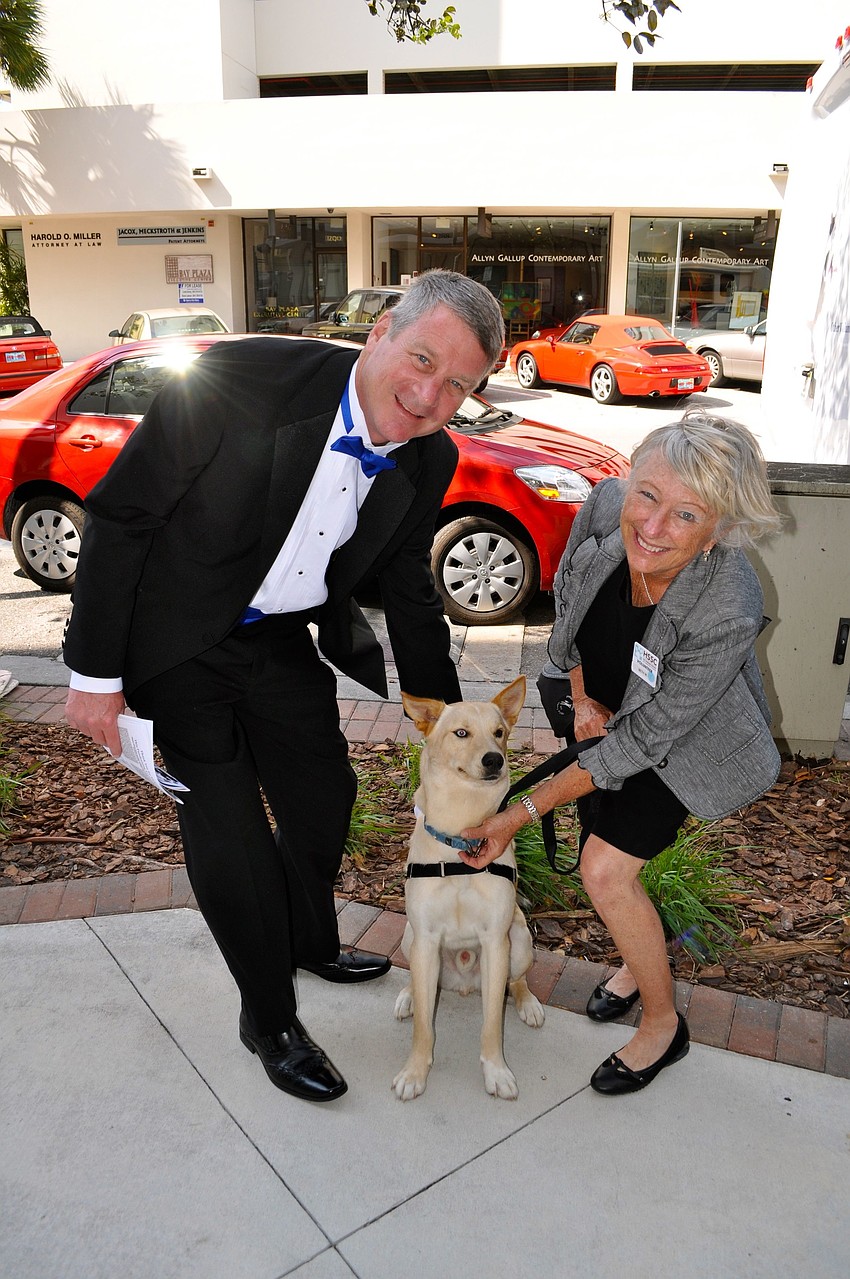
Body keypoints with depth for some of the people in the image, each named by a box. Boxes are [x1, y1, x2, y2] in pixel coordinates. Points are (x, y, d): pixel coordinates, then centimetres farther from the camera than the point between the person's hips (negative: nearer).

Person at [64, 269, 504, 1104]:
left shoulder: (429, 463, -11)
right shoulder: (242, 378, -29)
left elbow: (409, 593, 4)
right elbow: (117, 514, -21)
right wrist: (95, 671, -17)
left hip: (280, 639, 6)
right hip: (179, 643, -5)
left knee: (324, 793, 17)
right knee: (229, 832, 0)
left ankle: (312, 943, 48)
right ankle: (268, 1020, 25)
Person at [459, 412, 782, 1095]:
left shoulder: (727, 615, -41)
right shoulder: (606, 505, -29)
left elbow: (644, 738, -31)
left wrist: (525, 811, -28)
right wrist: (581, 696, -7)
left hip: (683, 735, -5)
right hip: (603, 703, 5)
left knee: (606, 869, -12)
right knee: (601, 850, 15)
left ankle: (664, 1023, 14)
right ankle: (640, 960, 45)